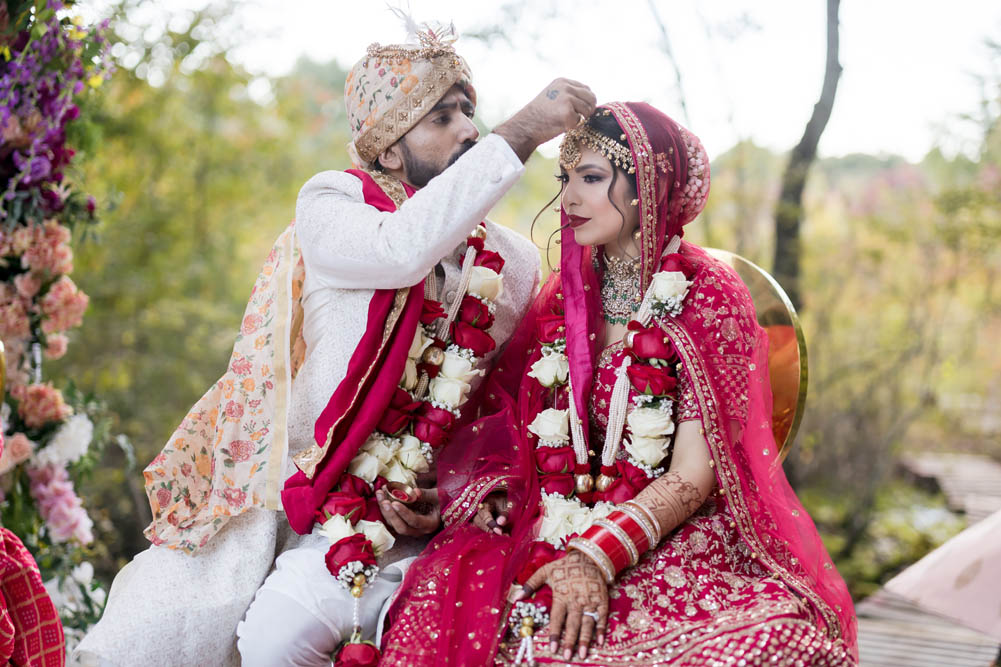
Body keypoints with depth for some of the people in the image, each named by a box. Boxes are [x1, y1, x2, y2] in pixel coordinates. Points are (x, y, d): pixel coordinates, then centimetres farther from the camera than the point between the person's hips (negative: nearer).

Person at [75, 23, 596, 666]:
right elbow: (402, 249, -26)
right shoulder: (329, 205, -3)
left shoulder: (512, 261, 6)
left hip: (388, 516, 1)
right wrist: (521, 134, -26)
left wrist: (445, 499, -9)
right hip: (283, 489, 0)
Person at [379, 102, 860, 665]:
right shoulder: (568, 293, 14)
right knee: (441, 591, -29)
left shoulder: (707, 297, -3)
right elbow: (512, 424, 14)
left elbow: (693, 476, -9)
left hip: (671, 543, -3)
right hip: (553, 531, 3)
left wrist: (598, 557, -21)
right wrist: (486, 491, -8)